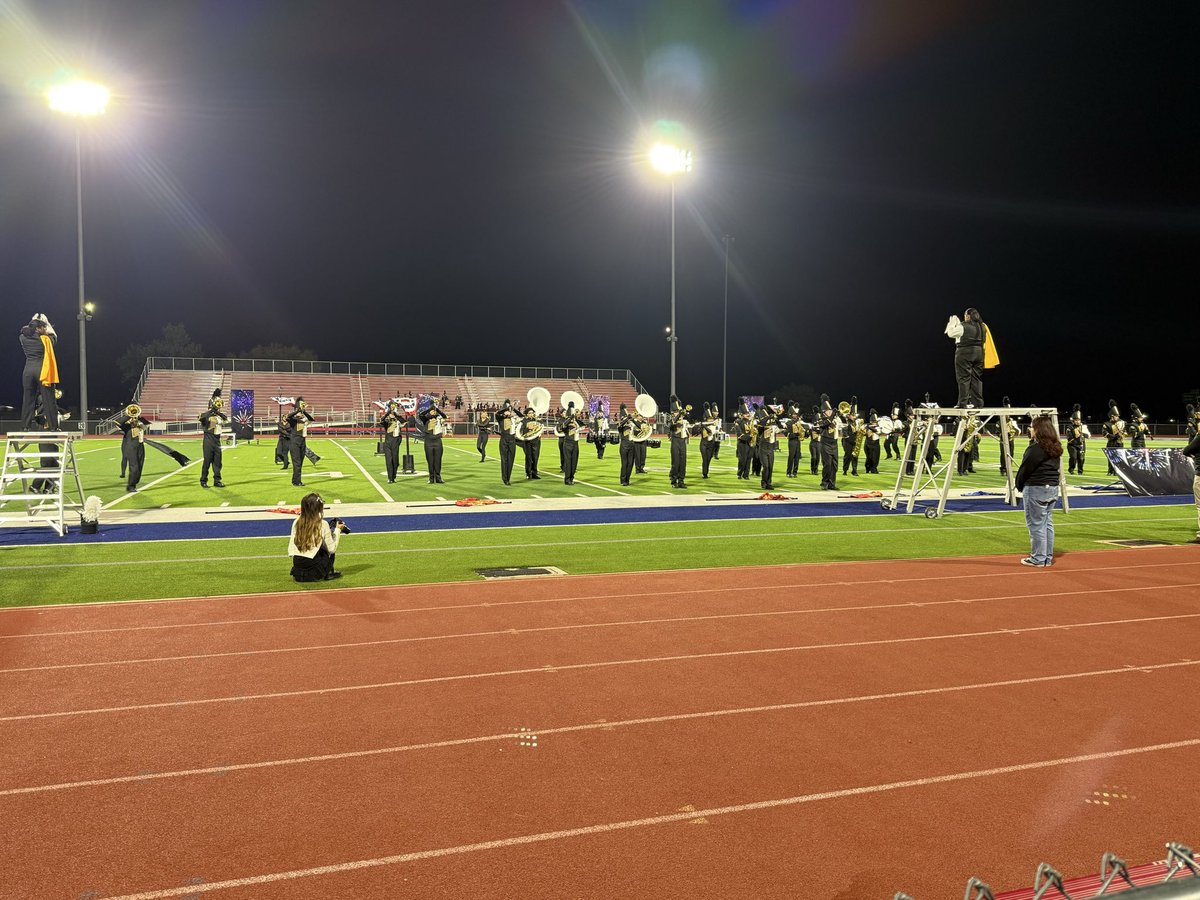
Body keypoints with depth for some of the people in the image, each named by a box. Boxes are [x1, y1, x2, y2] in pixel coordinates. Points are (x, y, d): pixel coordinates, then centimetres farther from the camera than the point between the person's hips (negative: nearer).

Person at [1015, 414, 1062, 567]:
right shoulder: (1055, 448, 9)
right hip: (1053, 488, 9)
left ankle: (1038, 559, 2)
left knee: (1036, 525, -2)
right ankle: (1048, 557, 18)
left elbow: (1025, 470, -13)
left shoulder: (1035, 448, -17)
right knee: (1048, 524, 13)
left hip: (1036, 490, -9)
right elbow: (1056, 468, 13)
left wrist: (1019, 486, 2)